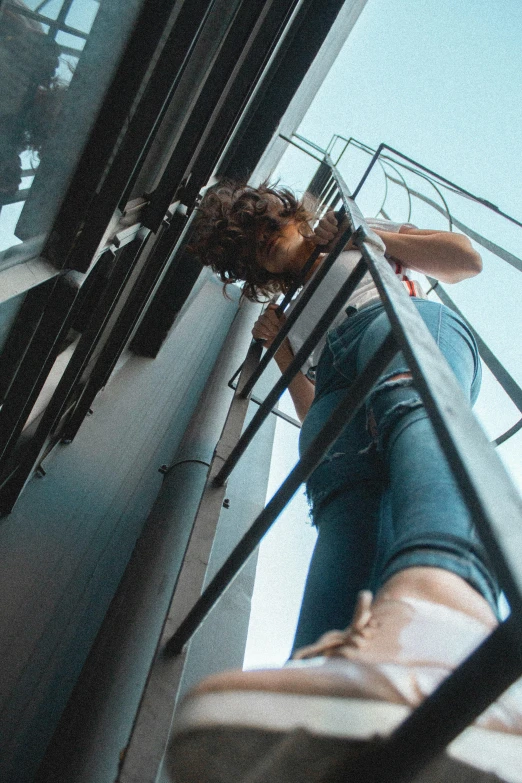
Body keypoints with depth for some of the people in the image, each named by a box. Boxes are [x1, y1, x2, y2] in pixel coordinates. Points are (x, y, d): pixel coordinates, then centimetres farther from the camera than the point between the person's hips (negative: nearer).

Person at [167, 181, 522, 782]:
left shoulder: (363, 235, 37)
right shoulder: (292, 312, 41)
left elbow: (467, 259, 23)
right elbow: (313, 412, 29)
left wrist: (362, 235, 21)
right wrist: (277, 342, 24)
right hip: (335, 381, 2)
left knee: (411, 403, -39)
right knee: (344, 512, -31)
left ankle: (440, 612, -70)